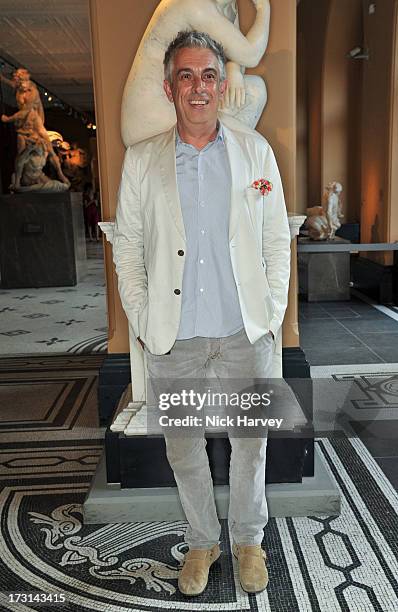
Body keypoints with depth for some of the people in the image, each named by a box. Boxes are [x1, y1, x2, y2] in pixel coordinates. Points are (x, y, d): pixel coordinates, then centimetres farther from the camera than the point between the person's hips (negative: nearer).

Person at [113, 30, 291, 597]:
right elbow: (127, 247, 5)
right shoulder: (141, 159, 3)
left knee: (250, 444, 12)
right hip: (173, 337, 1)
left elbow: (277, 239, 5)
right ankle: (202, 541, 37)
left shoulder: (256, 151, 4)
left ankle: (248, 540, 37)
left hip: (246, 332, 0)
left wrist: (273, 313, -1)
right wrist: (142, 322, -1)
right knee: (184, 449, 13)